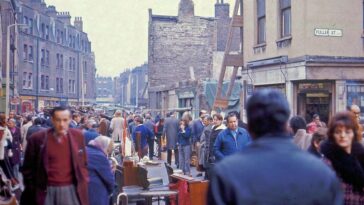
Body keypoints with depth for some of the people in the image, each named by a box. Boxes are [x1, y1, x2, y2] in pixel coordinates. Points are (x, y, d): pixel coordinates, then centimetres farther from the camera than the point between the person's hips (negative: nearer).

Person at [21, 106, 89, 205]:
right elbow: (28, 168, 3)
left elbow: (83, 163, 10)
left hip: (71, 189, 1)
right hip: (46, 191, -1)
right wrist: (32, 191, 4)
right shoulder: (37, 138, -6)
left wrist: (83, 184, 5)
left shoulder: (78, 136, 0)